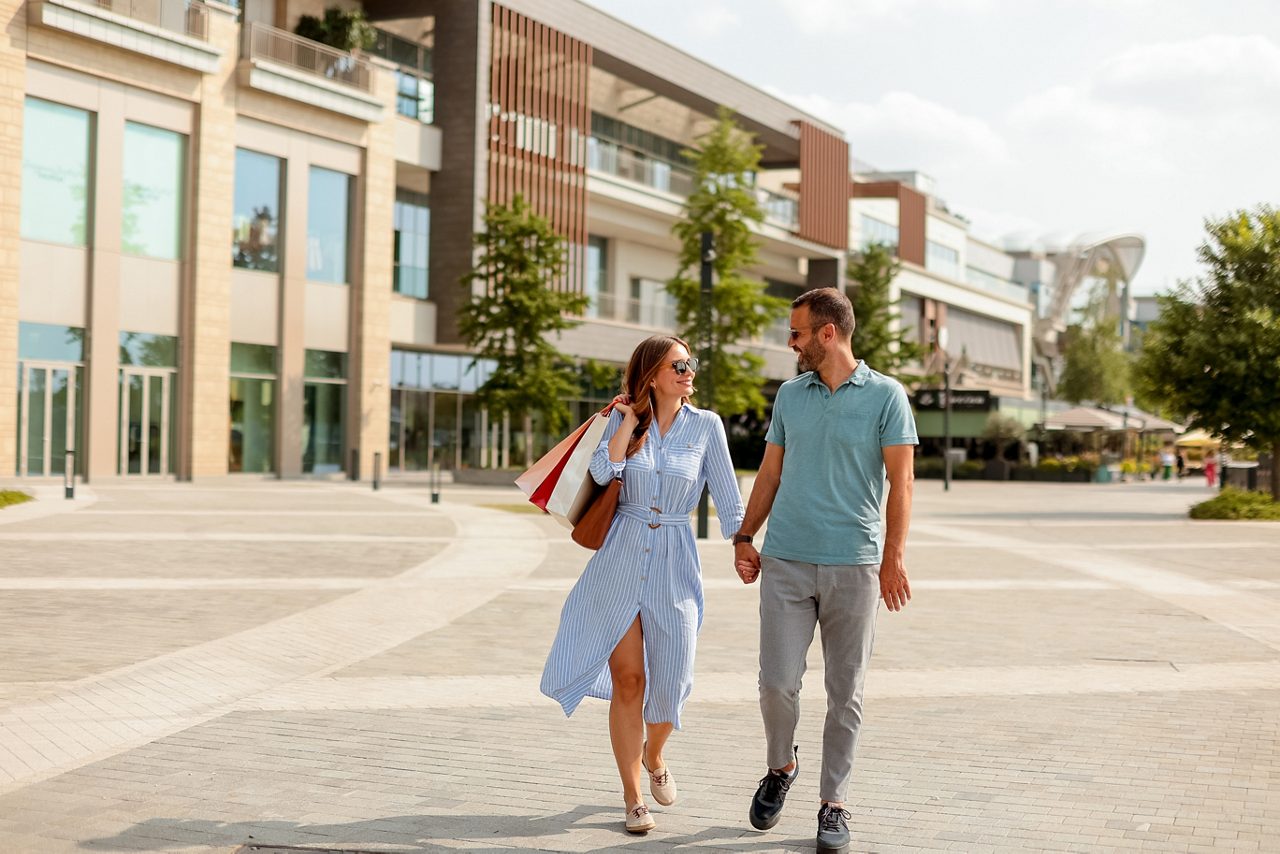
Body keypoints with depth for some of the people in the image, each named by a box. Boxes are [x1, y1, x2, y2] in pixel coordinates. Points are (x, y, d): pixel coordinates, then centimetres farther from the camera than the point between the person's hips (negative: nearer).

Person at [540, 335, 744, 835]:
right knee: (627, 680, -2)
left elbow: (727, 498, 6)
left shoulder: (705, 426, 2)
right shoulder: (625, 420, 3)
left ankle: (653, 756, 36)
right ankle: (633, 798, 10)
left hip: (674, 566, 0)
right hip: (621, 559, 0)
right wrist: (629, 418, -9)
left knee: (669, 681, 2)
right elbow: (603, 471, -14)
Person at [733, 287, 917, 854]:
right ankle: (780, 768, 23)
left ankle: (833, 805, 15)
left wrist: (893, 559, -11)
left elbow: (899, 482, -3)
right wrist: (744, 536, 8)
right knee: (777, 683, -4)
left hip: (854, 566, -2)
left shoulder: (885, 396, -1)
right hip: (785, 562, 2)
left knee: (845, 694, 4)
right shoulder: (789, 395, 11)